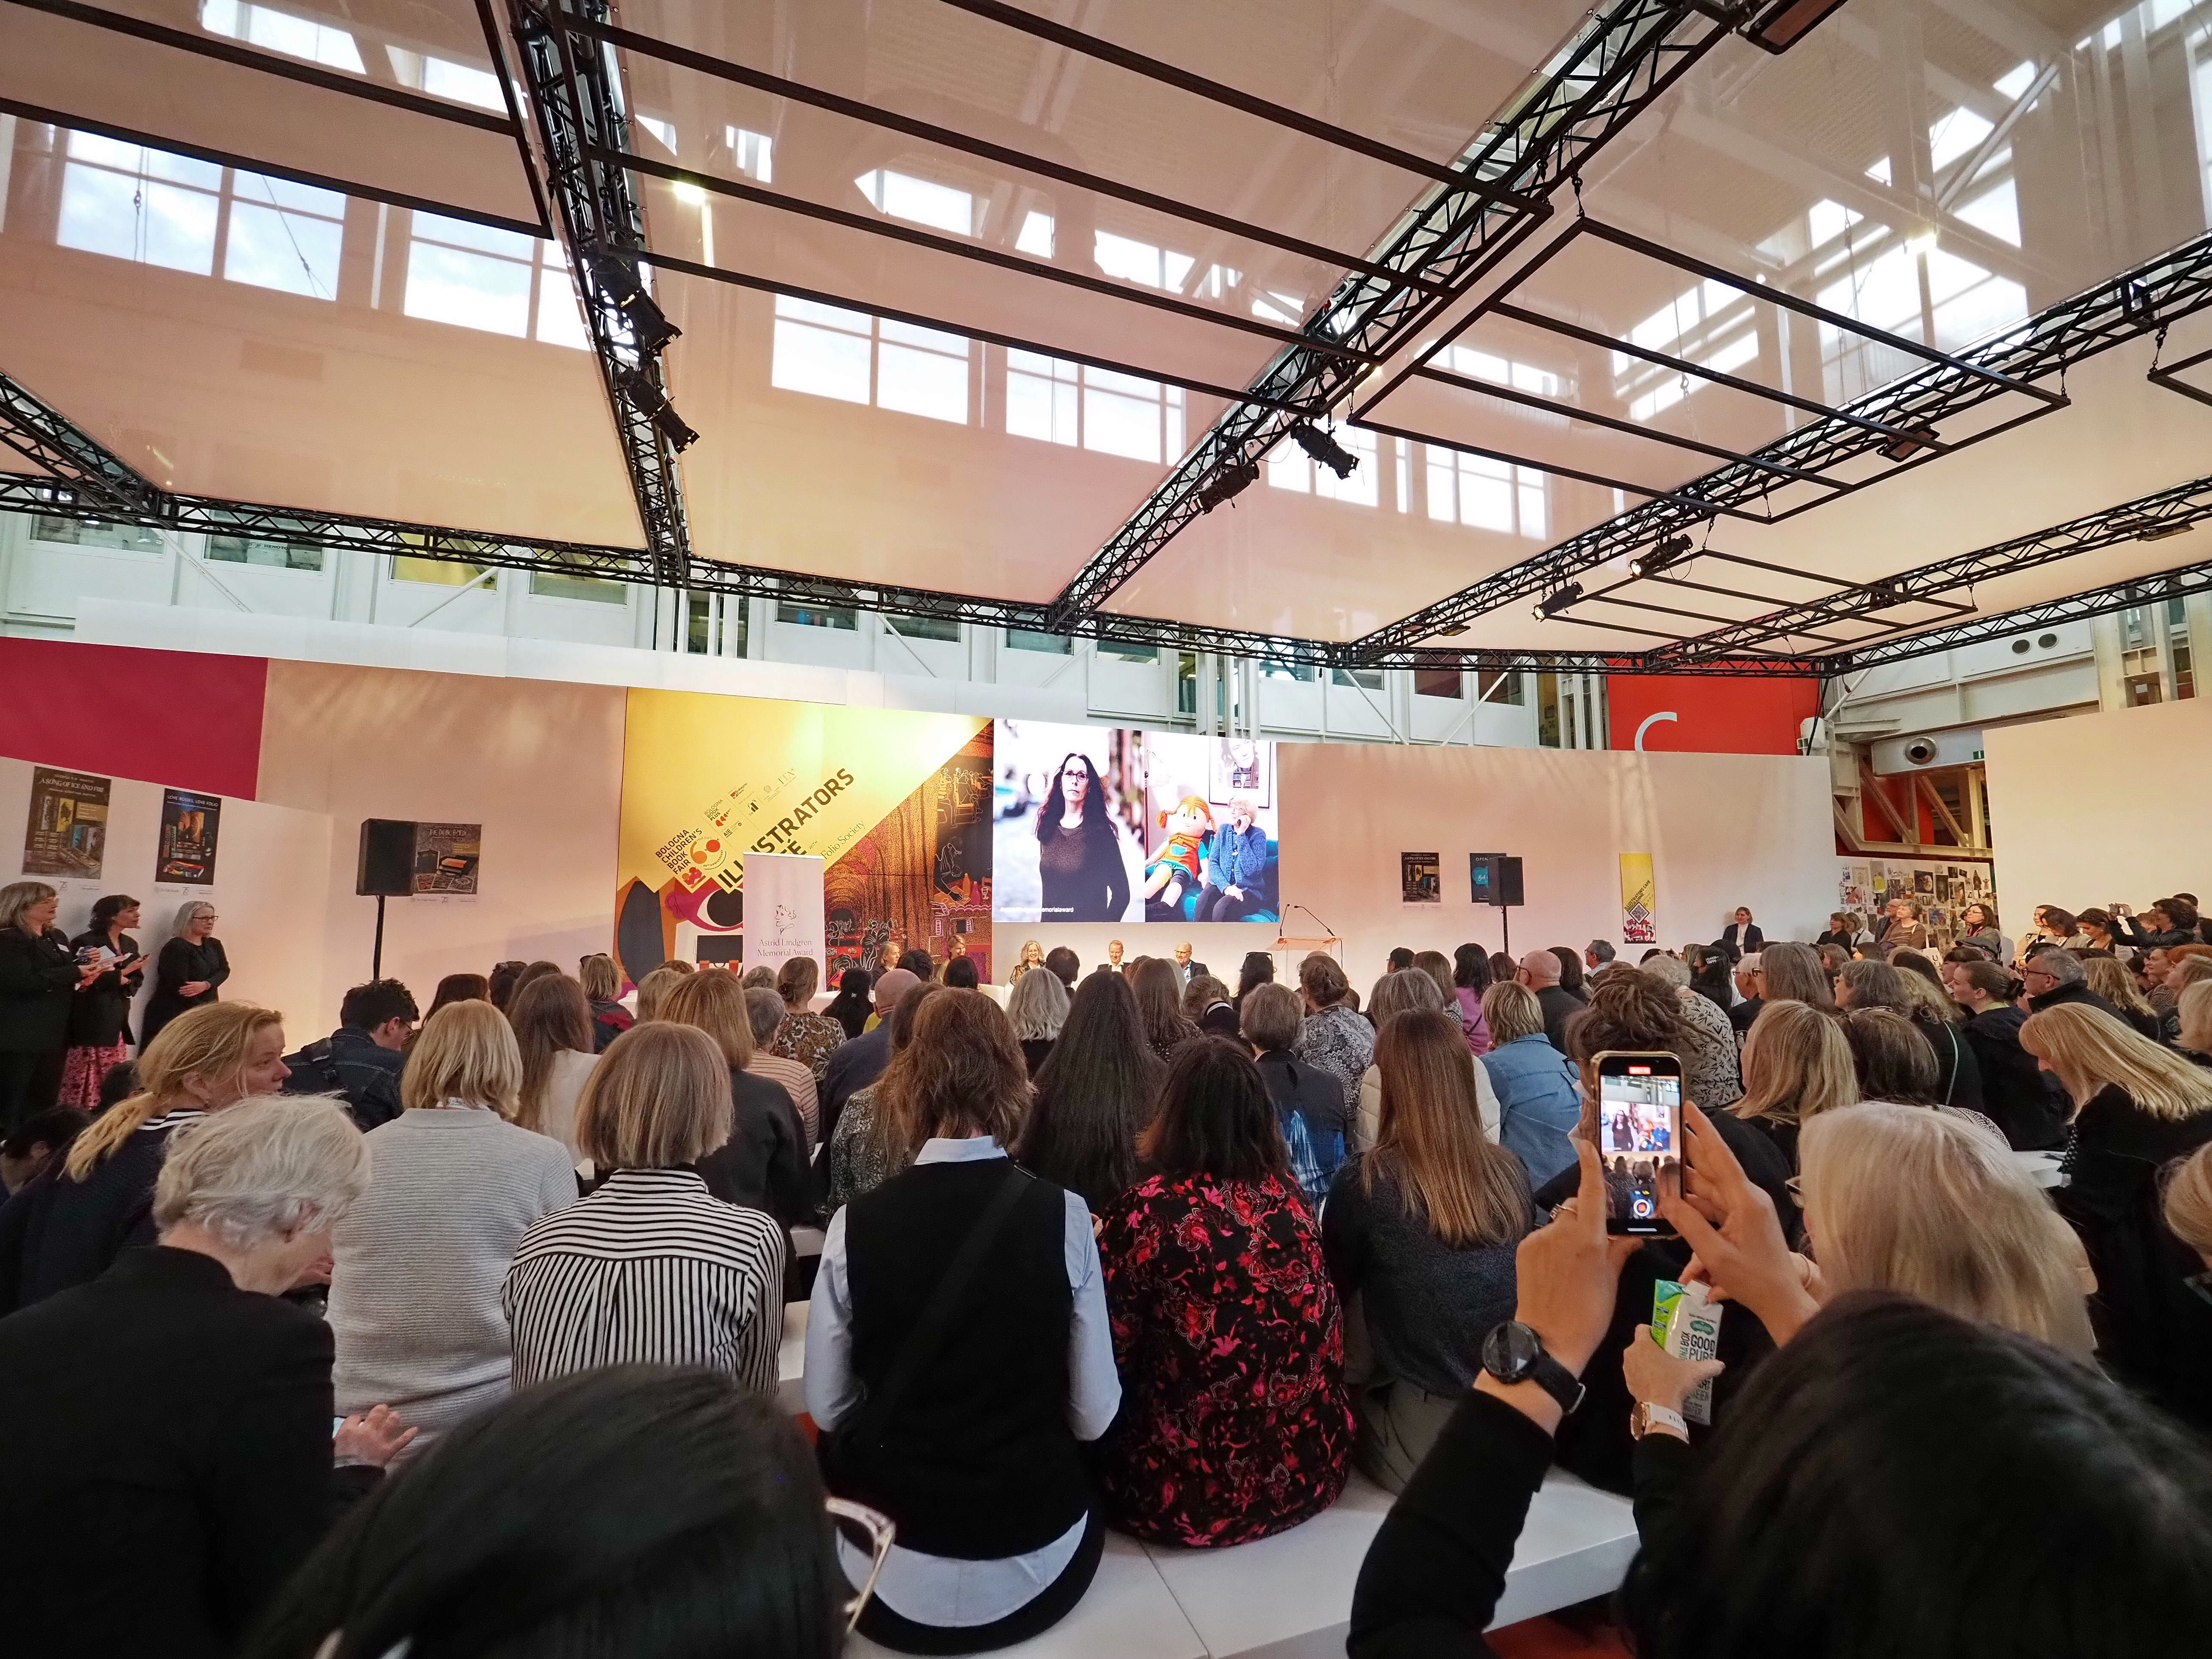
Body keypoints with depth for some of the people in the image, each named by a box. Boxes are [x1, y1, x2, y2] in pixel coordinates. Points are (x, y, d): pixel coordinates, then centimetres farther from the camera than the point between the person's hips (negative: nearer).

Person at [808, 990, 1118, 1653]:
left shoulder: (855, 1224, -16)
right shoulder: (1063, 1215, -18)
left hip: (896, 1573, 1)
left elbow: (827, 1409, -4)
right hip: (1036, 1566, 0)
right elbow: (1094, 1414, -9)